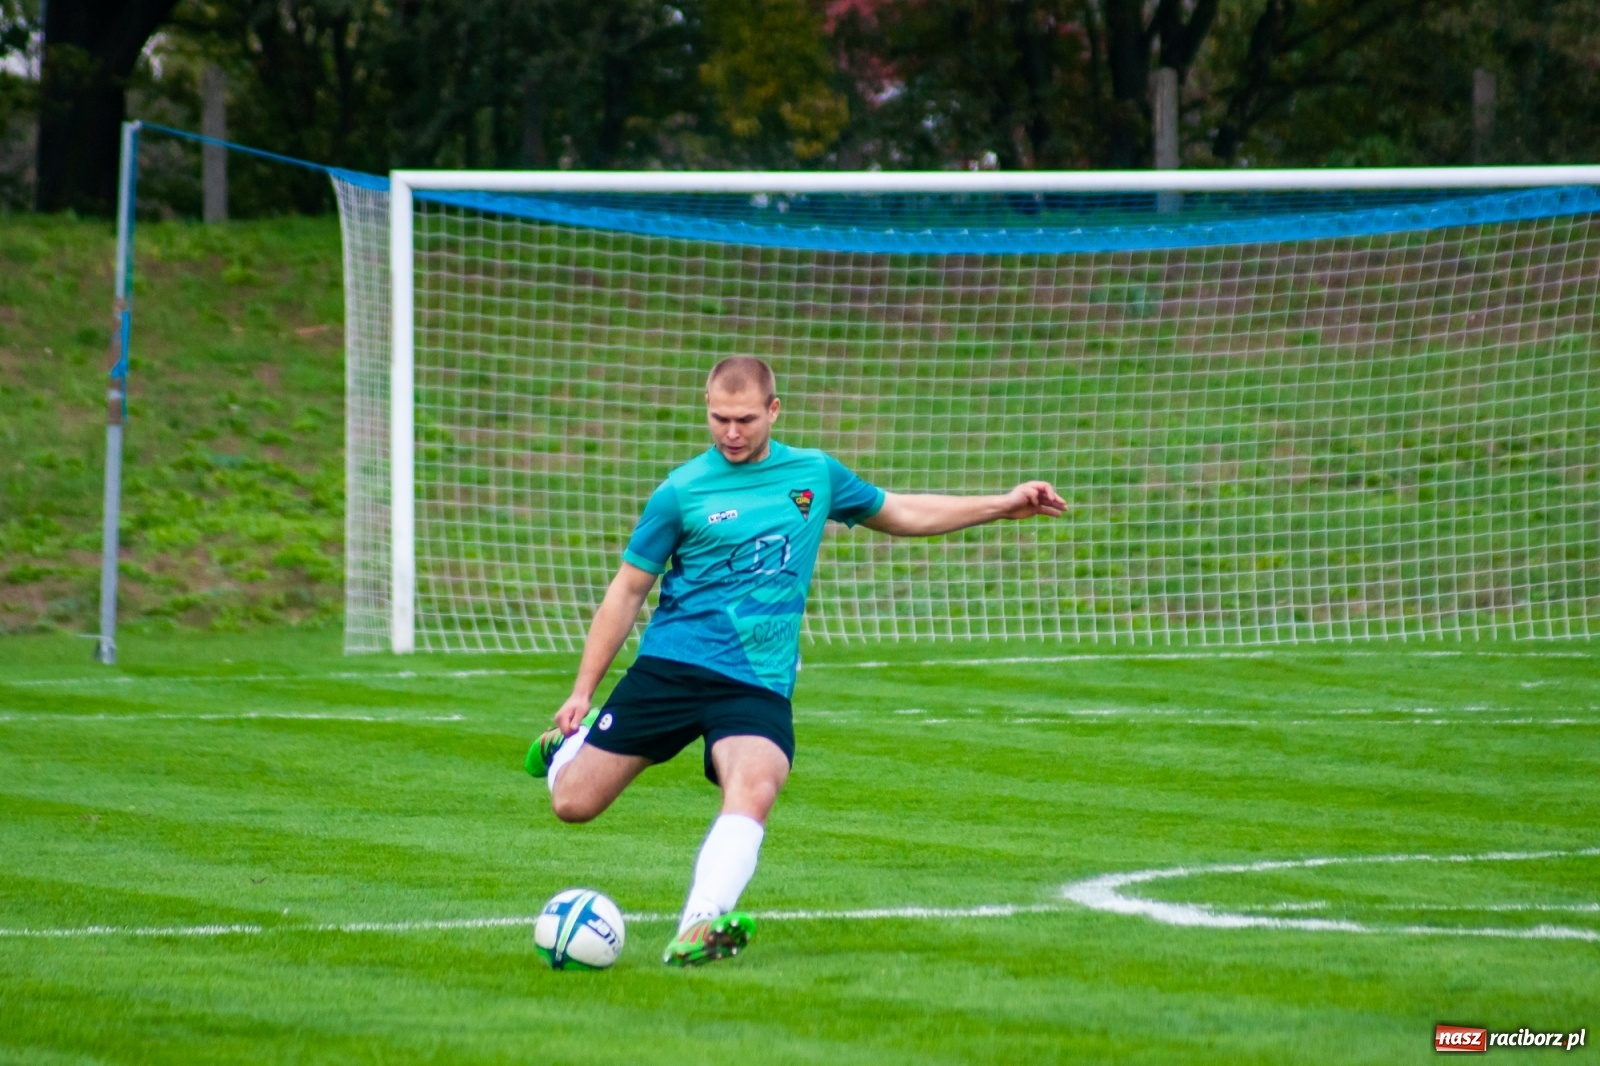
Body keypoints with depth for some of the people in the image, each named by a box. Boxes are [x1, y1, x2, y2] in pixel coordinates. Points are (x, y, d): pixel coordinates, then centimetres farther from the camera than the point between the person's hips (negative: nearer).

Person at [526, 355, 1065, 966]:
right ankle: (569, 744, 35)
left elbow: (900, 514, 25)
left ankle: (697, 931, -41)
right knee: (573, 803, -1)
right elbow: (627, 592, 6)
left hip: (759, 682, 1)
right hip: (670, 665, -1)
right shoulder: (682, 491, -1)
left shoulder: (815, 474, 9)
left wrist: (1003, 506, 20)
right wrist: (583, 691, 4)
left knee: (755, 786, -31)